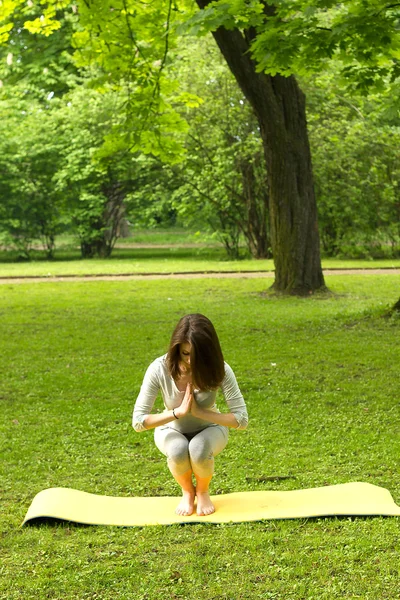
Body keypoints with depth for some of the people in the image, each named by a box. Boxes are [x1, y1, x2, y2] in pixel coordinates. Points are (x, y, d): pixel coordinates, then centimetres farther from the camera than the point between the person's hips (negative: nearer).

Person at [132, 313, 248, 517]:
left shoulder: (219, 370, -27)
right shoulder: (159, 369, -28)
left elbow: (241, 419, -26)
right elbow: (138, 421, -27)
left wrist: (199, 411, -34)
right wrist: (178, 412, -36)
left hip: (209, 428, 0)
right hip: (172, 430, 0)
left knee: (199, 450, -35)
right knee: (178, 450, -35)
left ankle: (203, 491, 0)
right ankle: (187, 492, 0)